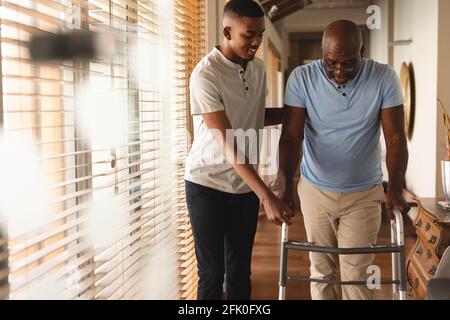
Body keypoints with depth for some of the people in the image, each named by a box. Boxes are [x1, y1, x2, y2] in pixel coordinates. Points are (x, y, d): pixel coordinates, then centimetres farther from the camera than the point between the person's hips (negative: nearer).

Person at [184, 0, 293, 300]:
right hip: (207, 185, -6)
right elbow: (229, 143, -25)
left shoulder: (259, 67, 3)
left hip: (246, 186, 6)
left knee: (240, 270, 11)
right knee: (212, 273, 2)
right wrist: (267, 196, -32)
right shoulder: (205, 75, -19)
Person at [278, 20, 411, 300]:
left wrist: (396, 189, -22)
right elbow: (291, 137, -12)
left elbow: (396, 137, -11)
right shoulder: (302, 78, -12)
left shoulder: (384, 78, -12)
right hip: (315, 191, 1)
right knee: (322, 270, 12)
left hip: (364, 194, -1)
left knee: (356, 274, 3)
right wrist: (287, 187, -23)